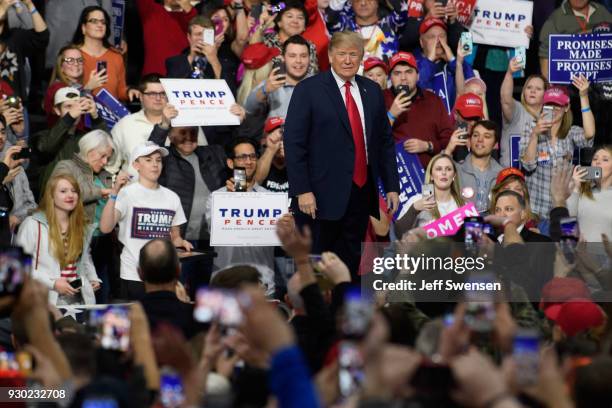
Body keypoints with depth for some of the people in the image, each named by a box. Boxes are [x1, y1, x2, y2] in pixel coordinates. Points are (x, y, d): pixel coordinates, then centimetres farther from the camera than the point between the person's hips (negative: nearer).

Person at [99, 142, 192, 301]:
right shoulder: (127, 194, -5)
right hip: (134, 276, -4)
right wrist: (114, 192, -26)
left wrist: (181, 243, -4)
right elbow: (105, 228, -18)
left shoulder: (171, 197, 11)